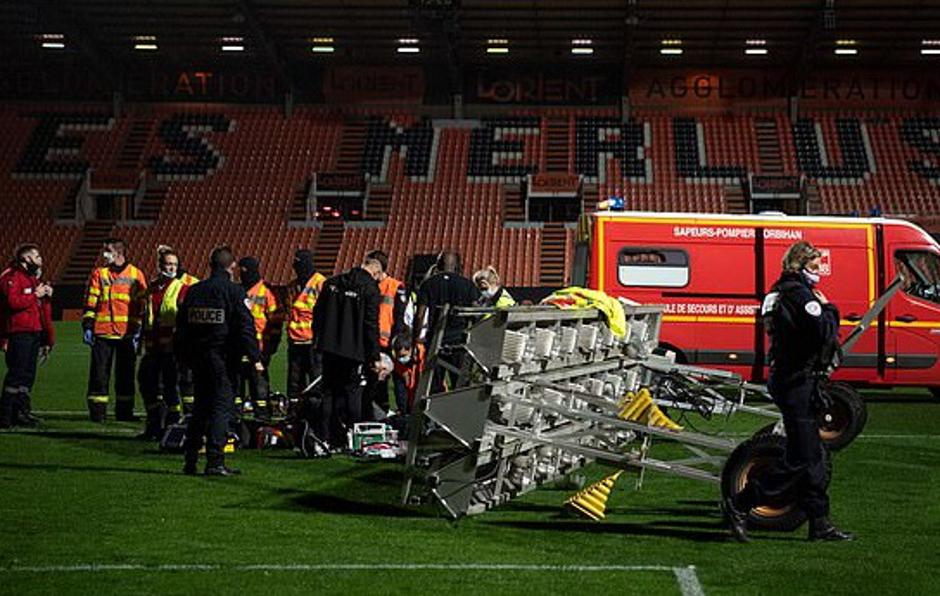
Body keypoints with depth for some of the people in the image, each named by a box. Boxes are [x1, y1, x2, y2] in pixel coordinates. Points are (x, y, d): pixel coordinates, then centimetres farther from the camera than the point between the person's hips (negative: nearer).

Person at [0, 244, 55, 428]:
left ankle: (22, 411, 17)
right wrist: (35, 295, -15)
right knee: (17, 374, -11)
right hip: (19, 333, -9)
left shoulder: (33, 277, 22)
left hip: (34, 332, 9)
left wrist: (46, 295, 11)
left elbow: (42, 306, 29)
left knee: (28, 374, 11)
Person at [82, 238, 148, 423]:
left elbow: (142, 305, 7)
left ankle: (124, 412, 14)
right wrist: (87, 326, -2)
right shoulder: (99, 274, 7)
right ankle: (97, 411, 4)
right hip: (102, 332, 0)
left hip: (127, 334, 0)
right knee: (99, 373, -2)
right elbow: (90, 302, 6)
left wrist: (138, 330, 1)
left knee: (126, 373, 6)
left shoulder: (136, 274, 6)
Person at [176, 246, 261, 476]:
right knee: (222, 406, -3)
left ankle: (190, 460, 15)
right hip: (223, 358, -5)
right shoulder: (234, 291, -7)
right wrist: (255, 358, -11)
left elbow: (181, 325, 13)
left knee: (200, 406, 15)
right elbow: (245, 327, -12)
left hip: (198, 357, 5)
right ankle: (215, 461, -8)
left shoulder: (194, 291, 9)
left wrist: (184, 357, 20)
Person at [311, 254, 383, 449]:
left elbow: (318, 313, 12)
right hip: (353, 350, -5)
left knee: (329, 392, 11)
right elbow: (371, 325, -10)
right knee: (351, 392, 3)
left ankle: (324, 437, 10)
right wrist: (374, 357, -6)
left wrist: (318, 341, 19)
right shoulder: (370, 288, -8)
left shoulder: (332, 282, 9)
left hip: (329, 346, 5)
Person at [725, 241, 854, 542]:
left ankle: (819, 523, 16)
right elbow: (825, 334, -21)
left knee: (813, 455, 12)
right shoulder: (799, 294, -15)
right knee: (801, 458, -5)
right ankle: (739, 505, -2)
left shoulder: (780, 292, 15)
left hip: (785, 378, 11)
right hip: (798, 382, -11)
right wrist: (829, 309, -5)